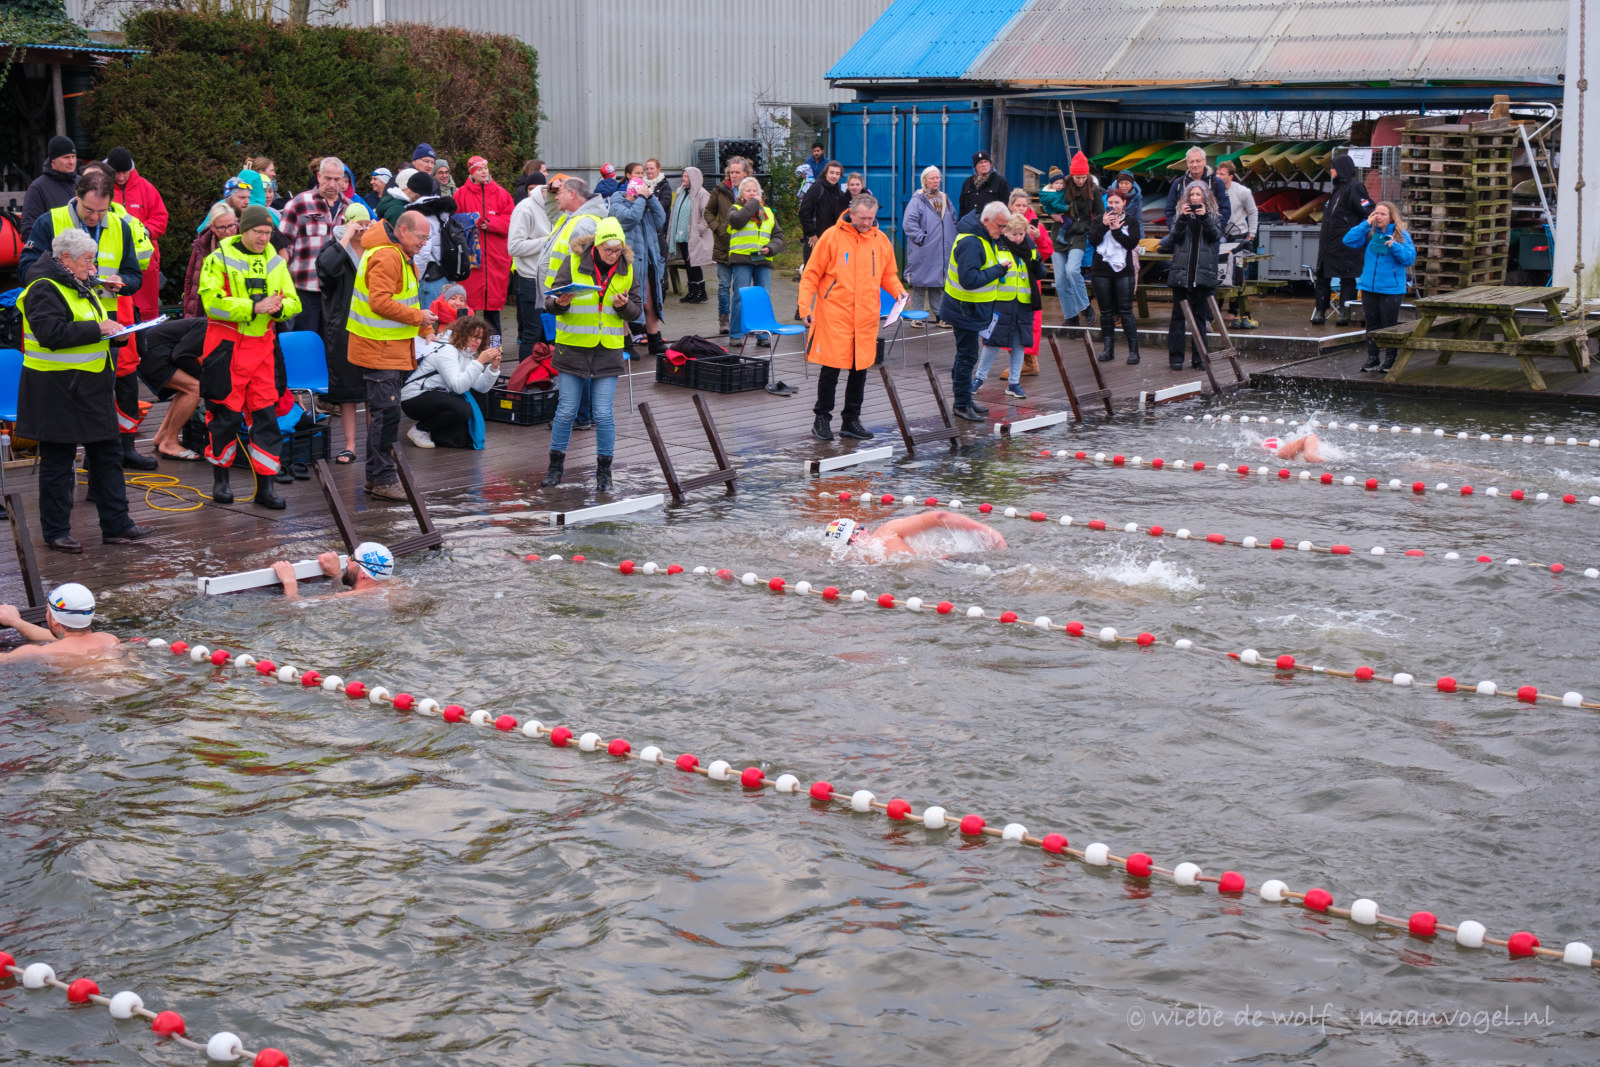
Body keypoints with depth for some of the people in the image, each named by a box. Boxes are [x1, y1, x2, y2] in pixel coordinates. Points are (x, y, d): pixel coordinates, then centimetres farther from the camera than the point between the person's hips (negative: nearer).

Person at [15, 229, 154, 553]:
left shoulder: (82, 286, 16)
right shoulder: (44, 289, -15)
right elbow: (51, 332, -27)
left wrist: (110, 328, 7)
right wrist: (96, 328, -23)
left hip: (90, 389, 10)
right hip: (57, 390, -9)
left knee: (107, 454, 11)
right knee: (58, 462, 0)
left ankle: (116, 524, 18)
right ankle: (56, 532, 10)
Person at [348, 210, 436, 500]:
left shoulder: (402, 256, 18)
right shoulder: (386, 257, -17)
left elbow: (408, 298, 27)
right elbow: (380, 302, -26)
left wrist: (426, 330, 16)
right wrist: (418, 316, -18)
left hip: (393, 348, 11)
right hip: (379, 349, -11)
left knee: (384, 412, 13)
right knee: (386, 412, -9)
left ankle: (376, 476, 19)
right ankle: (382, 479, -5)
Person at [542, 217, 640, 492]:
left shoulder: (626, 269, 3)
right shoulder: (574, 262, -5)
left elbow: (636, 312, 8)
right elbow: (550, 302, -3)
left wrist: (624, 306, -14)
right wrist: (559, 303, -25)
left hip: (608, 350, 1)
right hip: (573, 347, -1)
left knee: (604, 414, -1)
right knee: (566, 411, 3)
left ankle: (604, 470, 12)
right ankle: (556, 466, 18)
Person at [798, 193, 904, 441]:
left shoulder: (881, 241, 6)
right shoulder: (832, 237, -6)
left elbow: (888, 274, 19)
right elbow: (811, 274, -4)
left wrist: (897, 290, -1)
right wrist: (805, 306, -10)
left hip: (866, 317, 4)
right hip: (834, 315, -4)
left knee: (860, 368, 8)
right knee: (831, 366, -3)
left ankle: (851, 421, 19)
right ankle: (822, 418, 12)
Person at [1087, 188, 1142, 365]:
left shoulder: (1131, 221, 5)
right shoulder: (1099, 220, 8)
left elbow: (1132, 243, -8)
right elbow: (1093, 241, -5)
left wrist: (1116, 229, -16)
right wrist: (1104, 225, -16)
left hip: (1123, 271, -2)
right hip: (1101, 272, 2)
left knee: (1126, 311, -6)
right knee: (1106, 311, 5)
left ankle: (1134, 350, -6)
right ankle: (1108, 349, 12)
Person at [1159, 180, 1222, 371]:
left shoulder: (1213, 214, 11)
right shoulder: (1182, 213, 11)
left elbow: (1216, 236, -4)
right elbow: (1175, 237, -2)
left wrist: (1205, 218, -16)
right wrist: (1182, 219, -16)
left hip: (1204, 272, 0)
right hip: (1182, 271, 0)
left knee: (1201, 316, 3)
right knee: (1178, 315, -1)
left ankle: (1199, 358, 8)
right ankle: (1175, 357, 1)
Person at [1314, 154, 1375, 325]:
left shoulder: (1353, 188, -10)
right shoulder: (1337, 189, 17)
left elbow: (1368, 211, -17)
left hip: (1345, 245, -9)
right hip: (1328, 244, 9)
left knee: (1347, 279, -2)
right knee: (1322, 277, 7)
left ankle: (1345, 311, 0)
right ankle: (1320, 310, 10)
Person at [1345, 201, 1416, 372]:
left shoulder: (1401, 235, -2)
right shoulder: (1369, 233, 6)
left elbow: (1410, 258, -7)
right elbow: (1349, 241, -5)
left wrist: (1394, 246, -22)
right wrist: (1366, 224, -9)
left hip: (1391, 289, -4)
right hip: (1369, 287, 4)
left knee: (1389, 326, 1)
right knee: (1371, 324, 10)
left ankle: (1390, 359, 11)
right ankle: (1372, 358, 19)